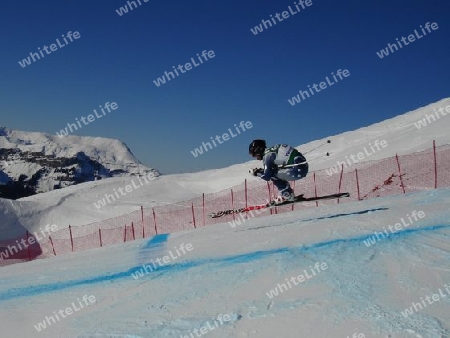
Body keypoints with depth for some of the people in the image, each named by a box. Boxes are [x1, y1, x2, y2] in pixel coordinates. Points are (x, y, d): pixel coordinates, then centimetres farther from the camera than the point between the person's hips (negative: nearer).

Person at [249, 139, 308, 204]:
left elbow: (266, 177, -6)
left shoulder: (267, 156, -8)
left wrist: (256, 173, 10)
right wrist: (260, 170, 19)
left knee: (272, 175, -3)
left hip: (298, 170, -9)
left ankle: (288, 196, 4)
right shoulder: (272, 150, 18)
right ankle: (289, 192, 20)